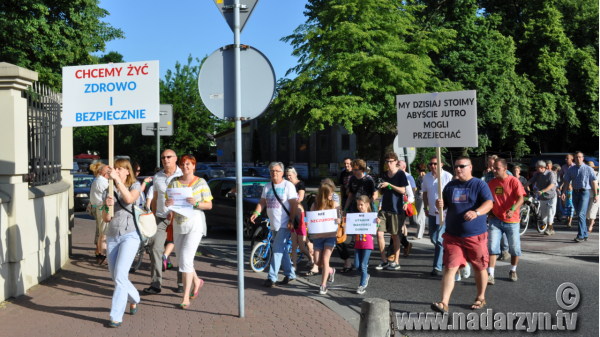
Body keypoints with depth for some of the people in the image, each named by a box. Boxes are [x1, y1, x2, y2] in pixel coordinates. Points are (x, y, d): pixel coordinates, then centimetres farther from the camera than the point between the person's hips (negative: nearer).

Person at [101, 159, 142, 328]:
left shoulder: (135, 185, -2)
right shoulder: (108, 190, 9)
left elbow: (129, 199, -26)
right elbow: (105, 219, 6)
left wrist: (117, 179, -30)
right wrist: (108, 206, -15)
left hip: (130, 235, -5)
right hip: (112, 236, 6)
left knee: (120, 274, -16)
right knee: (115, 275, 12)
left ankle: (116, 316, -10)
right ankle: (134, 298, 39)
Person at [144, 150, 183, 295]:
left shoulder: (183, 176, -2)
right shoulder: (157, 177, 11)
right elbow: (155, 198, 18)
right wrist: (153, 216, 12)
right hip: (161, 218, 3)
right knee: (155, 248, -7)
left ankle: (182, 284, 13)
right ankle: (155, 284, -3)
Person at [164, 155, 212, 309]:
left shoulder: (201, 182, 0)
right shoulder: (173, 182, 10)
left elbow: (209, 205, 0)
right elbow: (167, 202, 11)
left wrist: (196, 203, -18)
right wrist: (167, 203, -12)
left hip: (195, 223, -5)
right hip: (178, 224, 5)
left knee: (186, 258, -15)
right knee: (180, 259, 12)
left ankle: (186, 298, -9)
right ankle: (197, 281, 40)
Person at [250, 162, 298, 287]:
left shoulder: (288, 185, -7)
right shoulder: (267, 187, 11)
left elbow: (294, 204, -11)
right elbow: (262, 202, 12)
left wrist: (291, 221, -19)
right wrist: (256, 213, -7)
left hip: (284, 225, -7)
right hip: (273, 225, 7)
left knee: (277, 250, -12)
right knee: (282, 250, 12)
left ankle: (272, 278, -10)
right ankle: (290, 275, 23)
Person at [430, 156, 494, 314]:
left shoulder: (480, 185, -3)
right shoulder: (450, 186, 11)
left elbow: (489, 203, -16)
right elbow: (444, 205, 18)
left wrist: (476, 212, -36)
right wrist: (439, 205, -8)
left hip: (476, 235, -2)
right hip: (453, 235, 3)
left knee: (480, 267, 11)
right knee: (450, 268, -7)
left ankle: (481, 297, 32)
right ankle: (444, 303, -11)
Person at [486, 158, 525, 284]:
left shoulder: (514, 181, -8)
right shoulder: (491, 183, 6)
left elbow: (521, 198, -16)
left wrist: (512, 209, -33)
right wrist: (490, 212, 5)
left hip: (512, 220, -2)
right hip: (495, 220, 3)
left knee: (515, 248, 8)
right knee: (492, 247, -7)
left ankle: (513, 271, 31)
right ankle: (490, 275, -6)